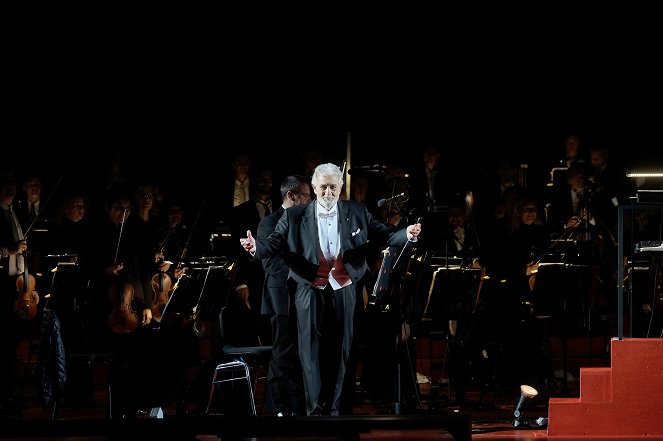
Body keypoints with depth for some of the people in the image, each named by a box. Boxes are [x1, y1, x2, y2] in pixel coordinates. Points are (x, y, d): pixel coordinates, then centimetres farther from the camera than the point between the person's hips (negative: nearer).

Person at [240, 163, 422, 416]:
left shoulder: (357, 213, 4)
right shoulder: (294, 217, -1)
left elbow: (386, 234, 2)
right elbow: (274, 243, -6)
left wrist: (407, 234, -17)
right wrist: (255, 247, -27)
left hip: (343, 291, 2)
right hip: (310, 291, -2)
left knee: (339, 350, 7)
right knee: (311, 349, -4)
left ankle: (332, 407, 16)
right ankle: (314, 410, -3)